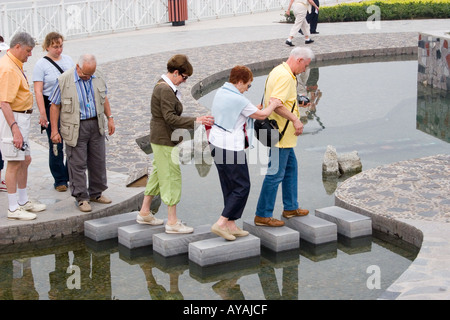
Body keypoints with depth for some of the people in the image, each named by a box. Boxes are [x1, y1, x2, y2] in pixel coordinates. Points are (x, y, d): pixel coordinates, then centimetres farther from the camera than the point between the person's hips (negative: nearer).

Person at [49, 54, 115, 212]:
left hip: (96, 125, 5)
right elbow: (55, 105, -8)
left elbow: (104, 98, 17)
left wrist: (110, 118, 13)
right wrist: (54, 130, -10)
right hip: (75, 128, -5)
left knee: (98, 160, 11)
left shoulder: (97, 77, 2)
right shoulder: (64, 80, -13)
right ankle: (81, 198, 8)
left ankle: (96, 193, 26)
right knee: (77, 163, -1)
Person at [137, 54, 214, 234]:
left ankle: (144, 213, 27)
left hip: (159, 138, 11)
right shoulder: (165, 90, -20)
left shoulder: (163, 86, 12)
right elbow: (170, 117, -26)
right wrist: (195, 121, -28)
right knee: (172, 177, -5)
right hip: (165, 140, -11)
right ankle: (172, 222, 0)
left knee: (158, 173, 18)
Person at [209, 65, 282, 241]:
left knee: (229, 187, 14)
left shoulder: (220, 93, 9)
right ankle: (221, 223, -5)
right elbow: (261, 115, -6)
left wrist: (255, 109, 20)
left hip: (216, 144, 9)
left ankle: (231, 225, 17)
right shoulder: (238, 99, -18)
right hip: (231, 149, -9)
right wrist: (273, 105, 12)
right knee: (242, 187, -1)